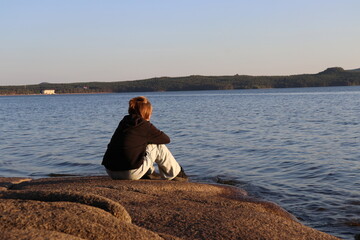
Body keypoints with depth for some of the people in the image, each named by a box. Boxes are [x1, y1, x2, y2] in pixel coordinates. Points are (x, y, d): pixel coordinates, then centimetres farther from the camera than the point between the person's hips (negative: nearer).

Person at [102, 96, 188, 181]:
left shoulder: (123, 122, 13)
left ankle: (149, 173, 35)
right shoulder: (146, 126, -5)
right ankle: (175, 174, 22)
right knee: (159, 146, 9)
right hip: (131, 174, -7)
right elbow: (166, 139, 8)